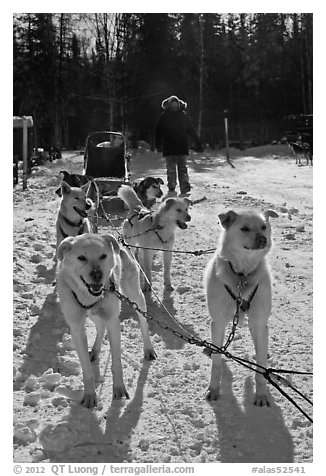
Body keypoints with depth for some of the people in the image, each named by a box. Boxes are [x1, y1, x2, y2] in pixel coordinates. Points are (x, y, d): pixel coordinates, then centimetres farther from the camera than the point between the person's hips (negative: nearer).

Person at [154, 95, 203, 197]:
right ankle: (171, 190, 8)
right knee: (171, 170, 2)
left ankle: (184, 191, 0)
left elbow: (192, 131, 8)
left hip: (182, 147, 0)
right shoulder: (163, 116, 2)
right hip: (168, 148, 0)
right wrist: (158, 145, -2)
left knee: (182, 169, 0)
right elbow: (158, 132, 4)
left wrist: (198, 144, 6)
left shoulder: (184, 116, 4)